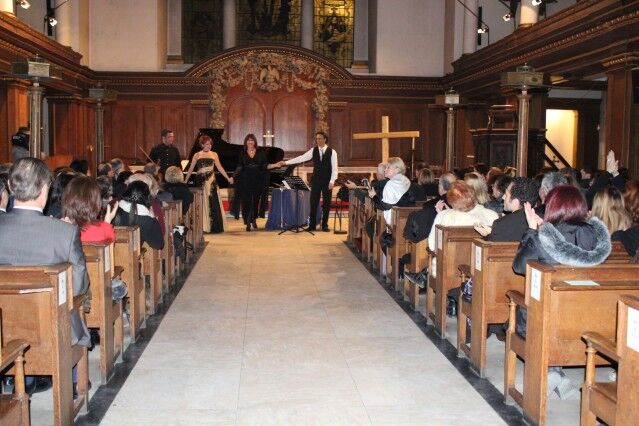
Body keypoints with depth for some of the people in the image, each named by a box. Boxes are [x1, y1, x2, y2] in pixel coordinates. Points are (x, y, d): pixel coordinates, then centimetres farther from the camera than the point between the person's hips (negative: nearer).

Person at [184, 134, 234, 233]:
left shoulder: (214, 154, 8)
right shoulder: (197, 155, 5)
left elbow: (220, 168, 8)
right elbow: (191, 169, 6)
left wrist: (228, 178, 2)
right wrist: (185, 181, 3)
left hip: (211, 181, 0)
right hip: (200, 181, 0)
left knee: (213, 203, -2)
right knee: (202, 204, 3)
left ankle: (214, 227, 4)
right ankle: (203, 226, 9)